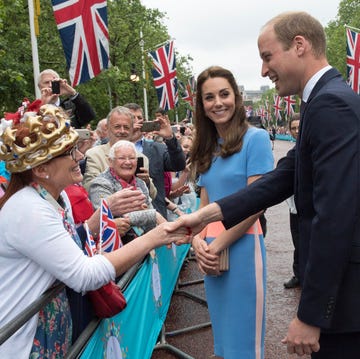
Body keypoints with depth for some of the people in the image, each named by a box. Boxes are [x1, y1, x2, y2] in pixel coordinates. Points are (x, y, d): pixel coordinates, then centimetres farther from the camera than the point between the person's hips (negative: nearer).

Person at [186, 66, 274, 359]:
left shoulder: (255, 138, -8)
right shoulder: (208, 148, 12)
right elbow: (205, 204, 12)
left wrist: (218, 245, -12)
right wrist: (198, 240, -5)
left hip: (241, 246, -6)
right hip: (211, 251, 7)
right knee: (222, 329, 19)